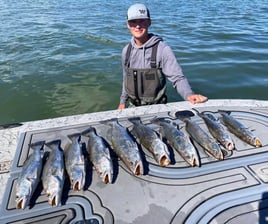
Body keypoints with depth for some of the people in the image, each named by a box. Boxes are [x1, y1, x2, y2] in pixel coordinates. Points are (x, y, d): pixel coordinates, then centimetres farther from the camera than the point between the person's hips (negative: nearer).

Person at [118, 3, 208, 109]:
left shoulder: (162, 49, -18)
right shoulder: (126, 50, -1)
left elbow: (177, 78, -20)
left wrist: (189, 94, -38)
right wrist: (123, 101, 15)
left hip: (156, 107, -4)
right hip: (132, 106, 5)